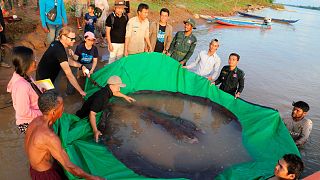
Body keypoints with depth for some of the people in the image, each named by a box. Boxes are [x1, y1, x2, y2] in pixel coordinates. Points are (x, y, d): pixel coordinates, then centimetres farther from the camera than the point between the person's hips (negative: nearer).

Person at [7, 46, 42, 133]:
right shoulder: (22, 86, -32)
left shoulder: (25, 77, -6)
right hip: (28, 124, -8)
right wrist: (44, 114, -17)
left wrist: (40, 92, -3)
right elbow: (24, 113, -27)